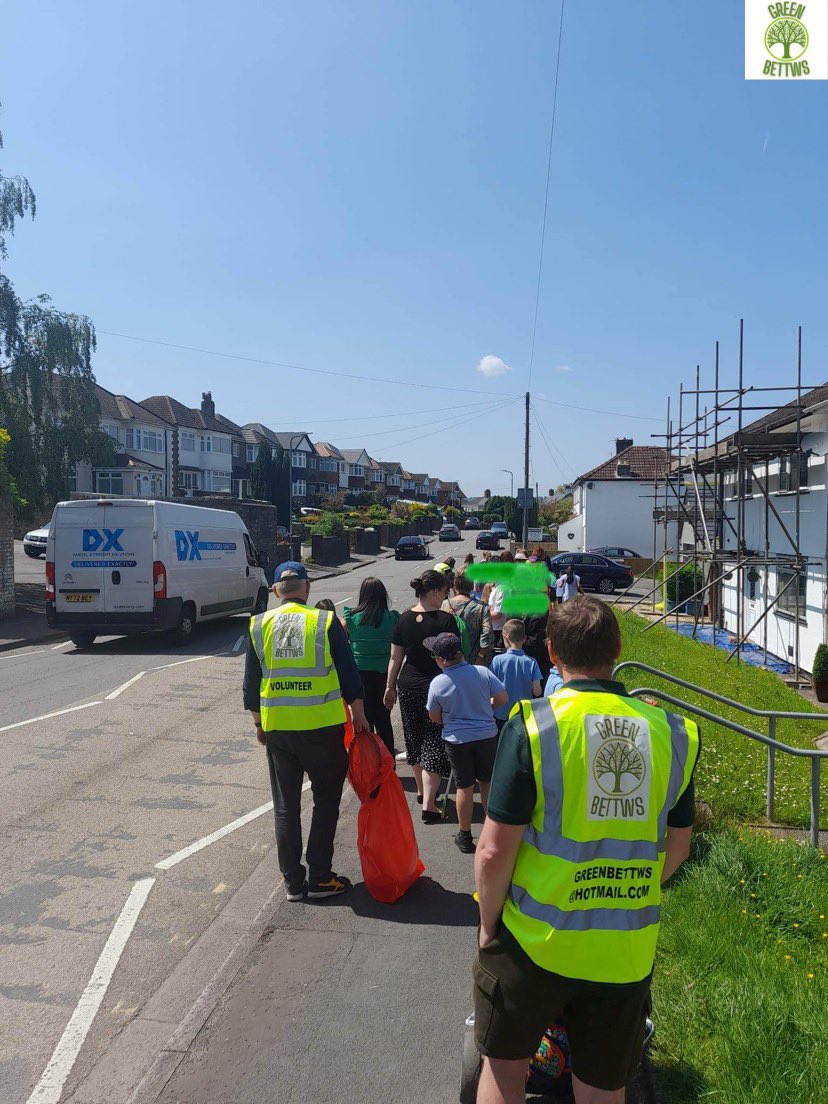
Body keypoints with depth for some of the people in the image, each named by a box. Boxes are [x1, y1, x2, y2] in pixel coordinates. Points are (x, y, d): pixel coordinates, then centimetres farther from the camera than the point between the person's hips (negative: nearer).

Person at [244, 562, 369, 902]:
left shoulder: (259, 626, 1)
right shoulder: (326, 622, -6)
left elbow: (251, 683, 6)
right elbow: (349, 673, -4)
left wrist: (258, 723, 18)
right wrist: (359, 714, 8)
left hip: (277, 728, 3)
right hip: (323, 726, -2)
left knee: (285, 806, 14)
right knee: (326, 801, 13)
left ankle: (292, 881, 21)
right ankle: (320, 878, 16)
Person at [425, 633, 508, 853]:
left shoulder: (437, 684, -13)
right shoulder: (482, 672, -11)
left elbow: (434, 718, -1)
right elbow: (502, 698, -3)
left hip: (457, 741, -1)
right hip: (487, 735, 2)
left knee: (465, 787, 10)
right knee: (487, 783, 16)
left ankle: (465, 836, 22)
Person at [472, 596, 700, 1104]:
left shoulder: (532, 724, -19)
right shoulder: (673, 731, -5)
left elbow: (495, 851, -17)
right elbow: (678, 846, 6)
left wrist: (489, 924, -1)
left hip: (535, 942, -3)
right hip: (628, 951, 3)